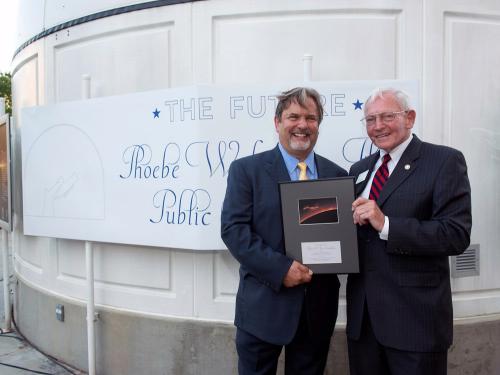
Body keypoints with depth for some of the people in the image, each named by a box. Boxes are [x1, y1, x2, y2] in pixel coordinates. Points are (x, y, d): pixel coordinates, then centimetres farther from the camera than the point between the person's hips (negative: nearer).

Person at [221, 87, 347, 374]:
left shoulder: (337, 175, 7)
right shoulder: (247, 169, -4)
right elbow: (233, 228, -11)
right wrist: (280, 268, -19)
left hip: (318, 308, 4)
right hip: (263, 305, -3)